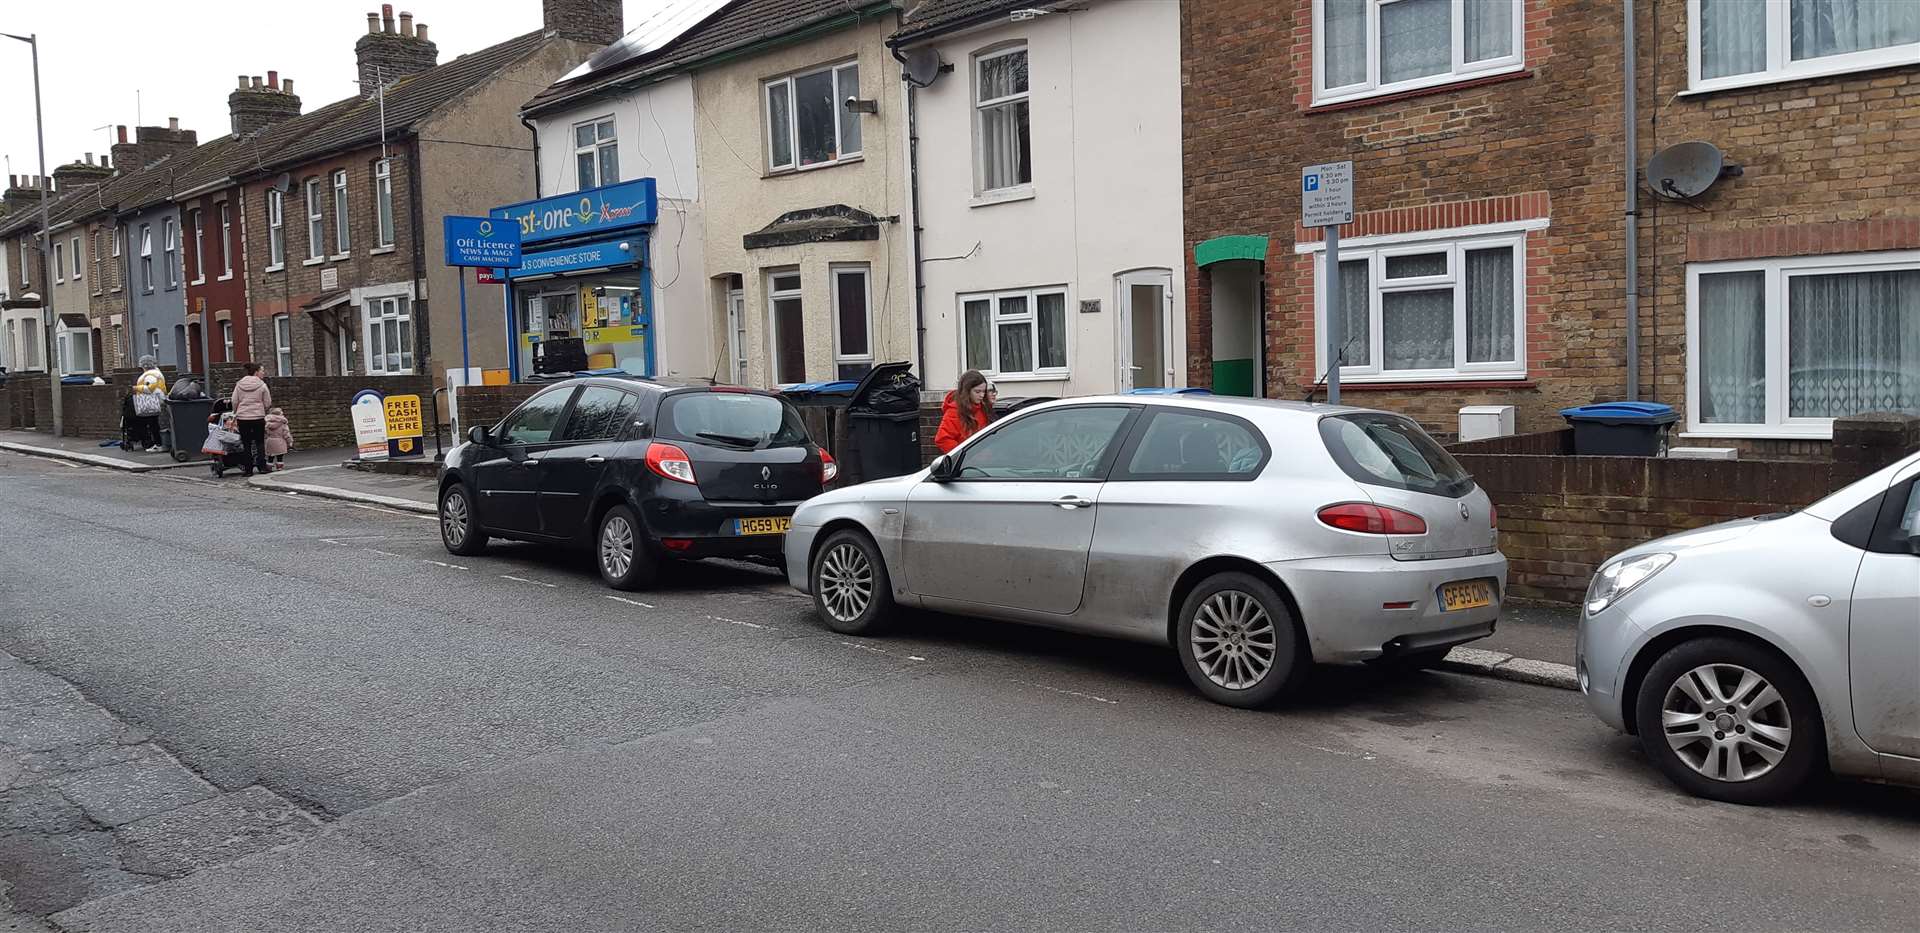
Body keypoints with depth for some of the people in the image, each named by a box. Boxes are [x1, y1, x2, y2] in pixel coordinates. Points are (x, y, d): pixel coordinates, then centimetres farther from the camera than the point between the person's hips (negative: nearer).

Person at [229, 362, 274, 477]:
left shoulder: (239, 385, 3)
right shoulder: (262, 385, -5)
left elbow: (234, 402, 5)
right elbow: (267, 404, 0)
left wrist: (236, 414, 20)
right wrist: (263, 411, 20)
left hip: (242, 417, 2)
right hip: (258, 417, -2)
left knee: (246, 444, 7)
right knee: (260, 442, 8)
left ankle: (248, 469, 6)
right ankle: (261, 466, 1)